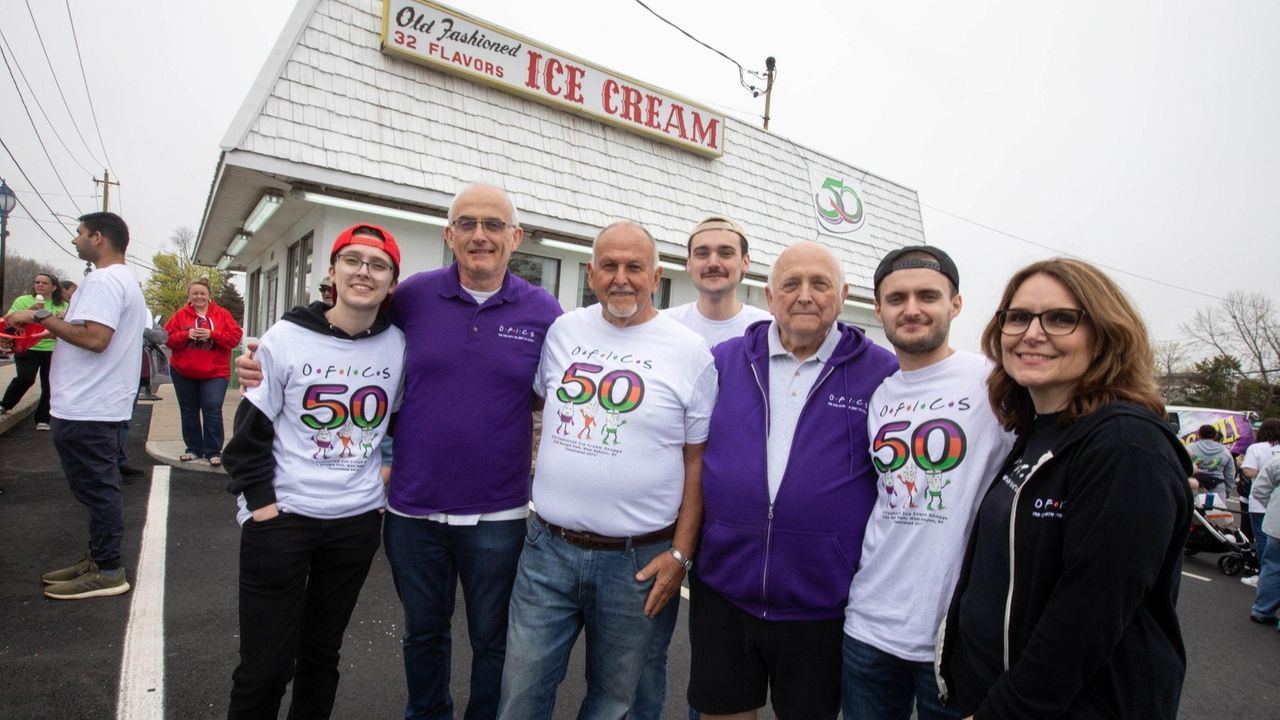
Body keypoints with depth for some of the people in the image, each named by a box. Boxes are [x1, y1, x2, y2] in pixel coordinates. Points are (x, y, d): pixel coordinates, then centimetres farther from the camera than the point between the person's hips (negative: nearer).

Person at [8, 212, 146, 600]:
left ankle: (108, 572, 5)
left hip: (87, 408, -11)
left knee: (96, 488, -3)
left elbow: (94, 338, -26)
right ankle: (100, 559, 26)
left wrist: (41, 316, -16)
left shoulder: (102, 280, -15)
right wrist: (51, 324, 14)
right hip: (101, 404, 11)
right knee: (100, 487, 16)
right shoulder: (125, 280, 18)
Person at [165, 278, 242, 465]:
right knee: (189, 412, 12)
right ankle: (193, 449, 24)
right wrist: (186, 335, -19)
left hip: (215, 373, -3)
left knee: (212, 410, -8)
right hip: (183, 372, 3)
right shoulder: (180, 315, 2)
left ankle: (213, 451, 0)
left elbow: (235, 337, -9)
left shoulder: (222, 314, -1)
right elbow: (168, 338, -2)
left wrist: (212, 334, -20)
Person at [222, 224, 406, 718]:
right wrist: (259, 500, -8)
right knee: (264, 665, 6)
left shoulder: (398, 346, -2)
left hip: (358, 522, 2)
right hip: (280, 520, -2)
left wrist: (387, 481, 6)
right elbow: (251, 430, -3)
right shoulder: (285, 339, -7)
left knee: (321, 655, 17)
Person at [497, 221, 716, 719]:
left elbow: (697, 461, -4)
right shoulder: (562, 331, 3)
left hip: (639, 561, -2)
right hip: (548, 548, 3)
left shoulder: (690, 353, -7)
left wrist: (680, 553, -7)